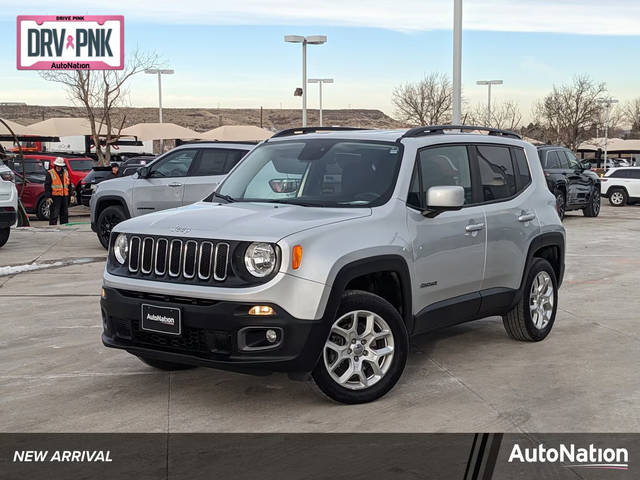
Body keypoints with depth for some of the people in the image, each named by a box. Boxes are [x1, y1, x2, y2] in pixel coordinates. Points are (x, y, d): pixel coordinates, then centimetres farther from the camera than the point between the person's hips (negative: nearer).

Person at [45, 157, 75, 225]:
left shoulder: (66, 173, 14)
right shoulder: (50, 173, -2)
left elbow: (69, 185, 18)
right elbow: (47, 186, -6)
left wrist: (71, 195, 10)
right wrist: (48, 197, -13)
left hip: (65, 196, 6)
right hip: (55, 196, -6)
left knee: (65, 214, 10)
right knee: (54, 214, -7)